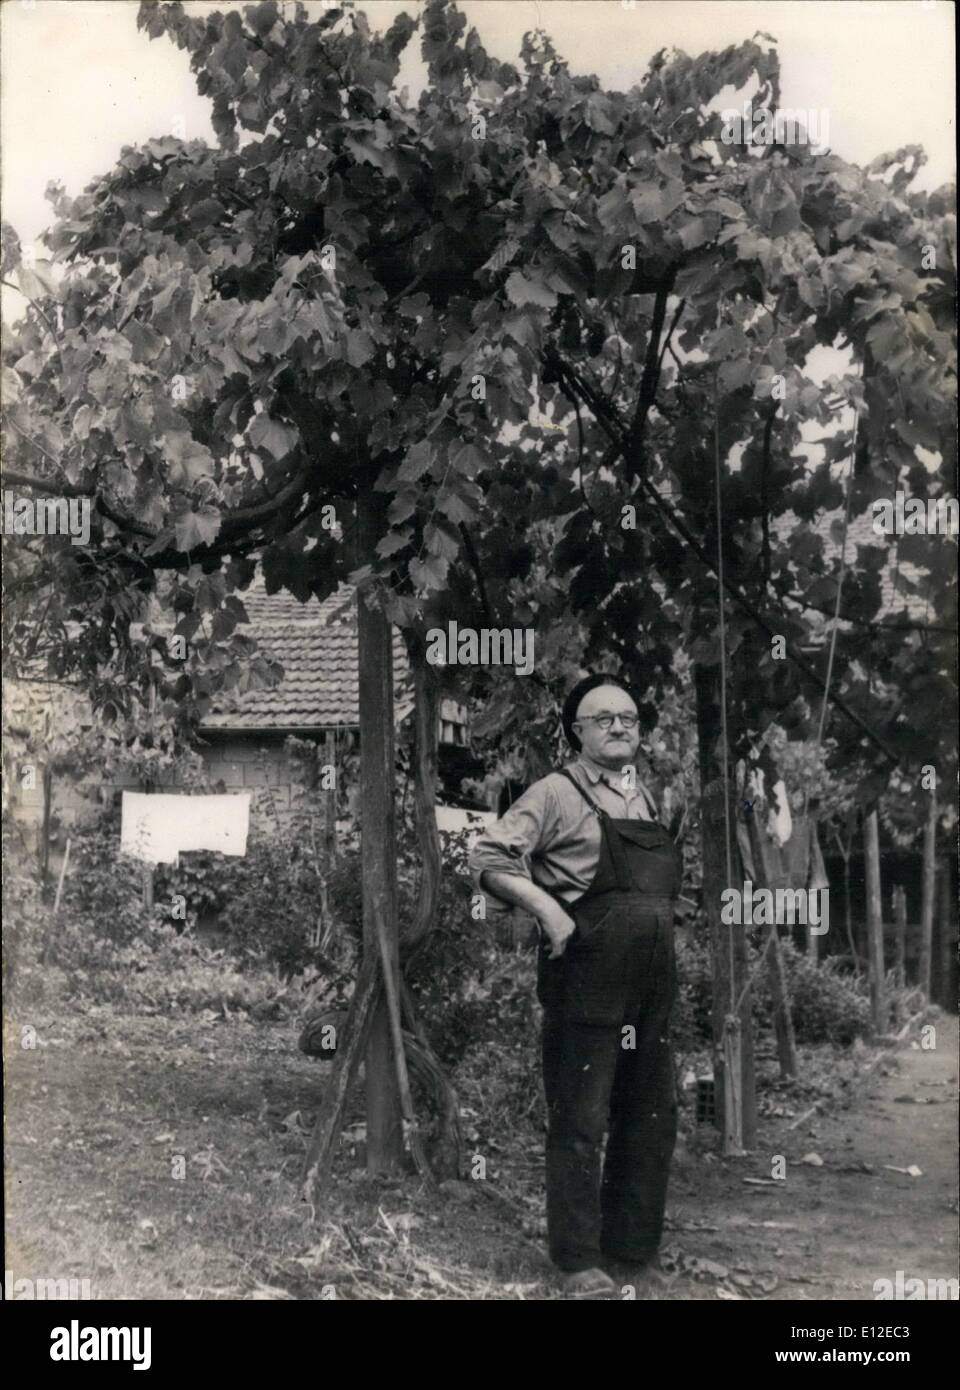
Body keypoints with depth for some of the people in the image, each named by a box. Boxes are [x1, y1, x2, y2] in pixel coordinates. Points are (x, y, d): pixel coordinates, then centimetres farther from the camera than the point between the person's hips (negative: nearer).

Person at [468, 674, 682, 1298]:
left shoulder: (648, 798, 15)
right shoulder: (558, 794, -5)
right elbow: (489, 858, -11)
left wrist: (663, 934, 13)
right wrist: (547, 907, -19)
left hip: (653, 987, 7)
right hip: (587, 984, -7)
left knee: (653, 1121, 12)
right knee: (581, 1124, -2)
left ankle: (632, 1252, 25)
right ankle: (581, 1262, 9)